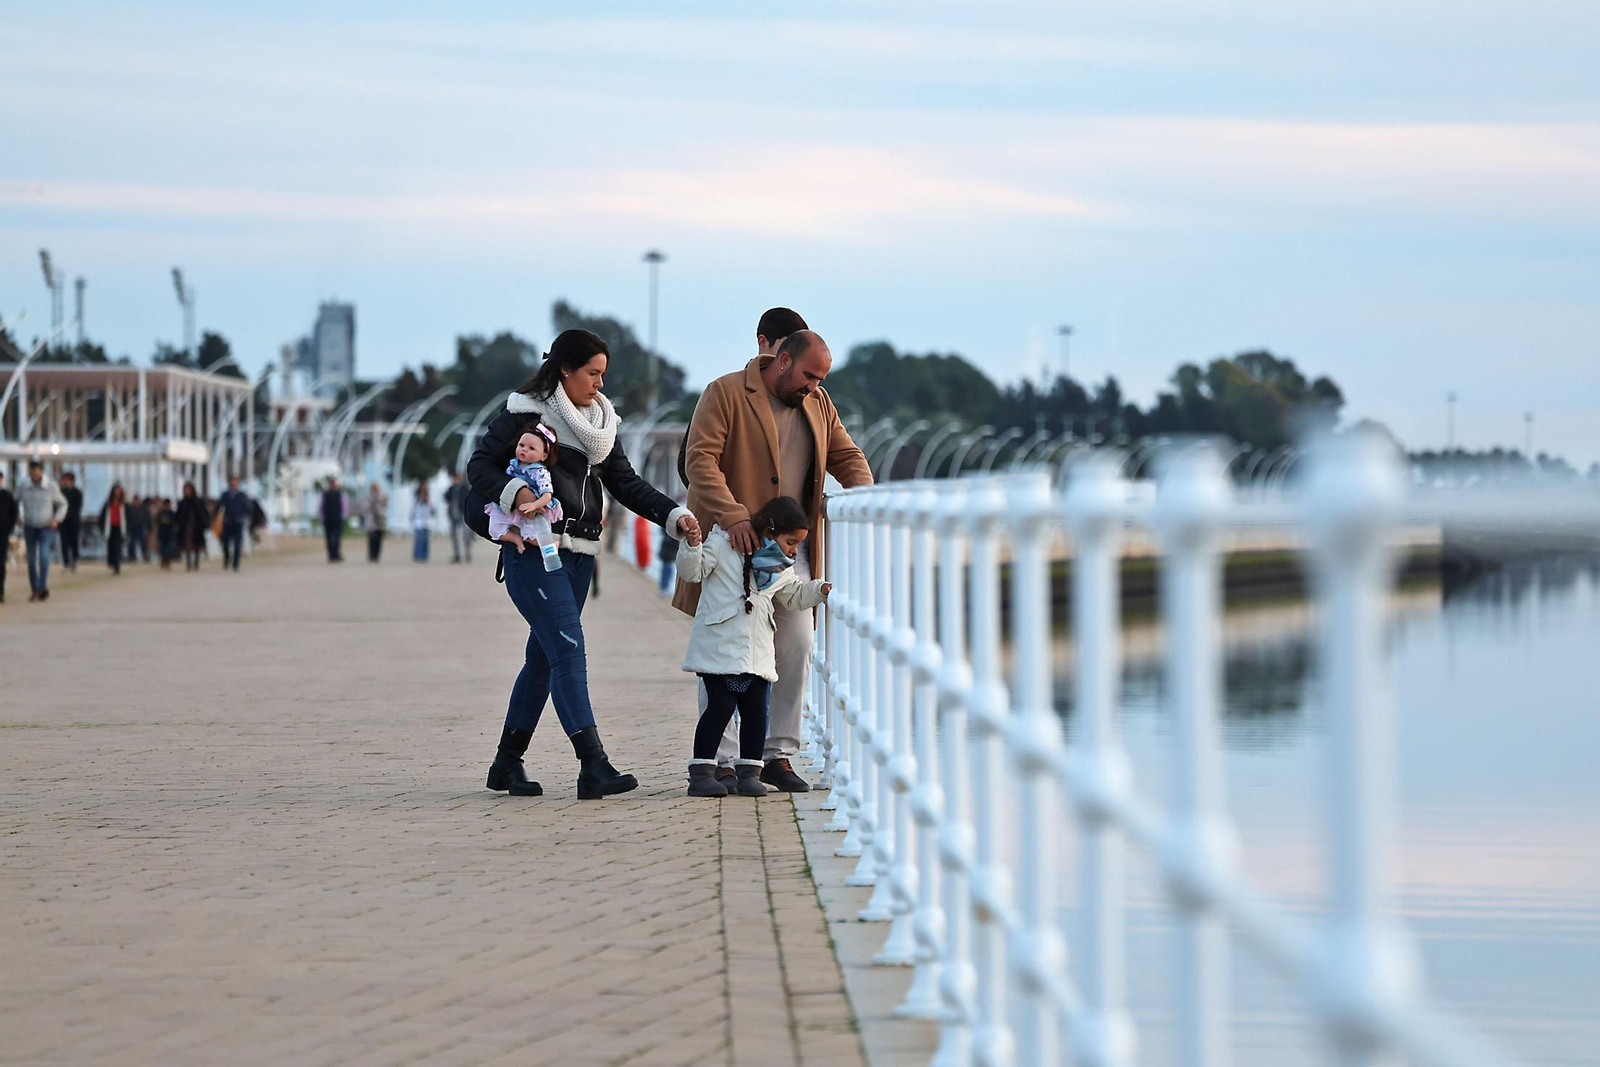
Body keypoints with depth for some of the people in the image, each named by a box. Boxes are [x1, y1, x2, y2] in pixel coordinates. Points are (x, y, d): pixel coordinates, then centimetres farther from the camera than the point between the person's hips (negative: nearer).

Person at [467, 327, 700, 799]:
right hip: (533, 551, -7)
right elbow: (480, 465, -7)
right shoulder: (527, 412, -5)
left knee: (543, 657, 10)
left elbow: (626, 483, 14)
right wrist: (515, 492, -25)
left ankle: (507, 764, 20)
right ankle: (593, 766, -23)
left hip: (579, 554, 7)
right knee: (569, 651, -16)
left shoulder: (600, 420, 16)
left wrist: (674, 514, 2)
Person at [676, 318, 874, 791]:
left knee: (797, 646, -1)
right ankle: (720, 761, 3)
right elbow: (700, 459, -16)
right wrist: (731, 516, -28)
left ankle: (778, 754, 8)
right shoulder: (725, 394, -8)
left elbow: (846, 455, 18)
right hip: (730, 543, -5)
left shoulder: (818, 404, 11)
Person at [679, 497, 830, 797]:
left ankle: (748, 772, 14)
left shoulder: (781, 568, 16)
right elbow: (694, 571, -7)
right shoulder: (723, 544, -4)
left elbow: (794, 597, 27)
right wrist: (693, 546, -25)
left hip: (758, 655, 6)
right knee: (720, 707, -7)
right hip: (720, 647, -6)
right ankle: (701, 772, -1)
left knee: (756, 711, 4)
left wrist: (820, 590, 12)